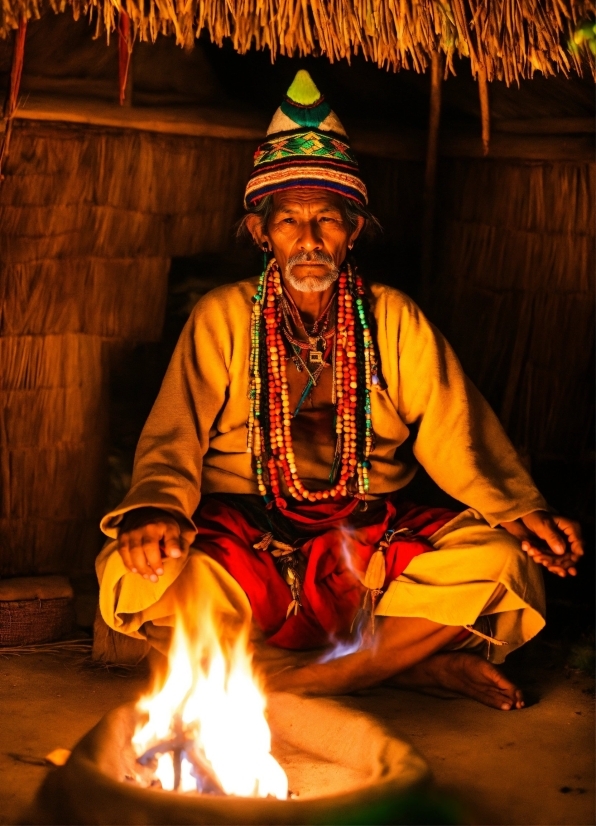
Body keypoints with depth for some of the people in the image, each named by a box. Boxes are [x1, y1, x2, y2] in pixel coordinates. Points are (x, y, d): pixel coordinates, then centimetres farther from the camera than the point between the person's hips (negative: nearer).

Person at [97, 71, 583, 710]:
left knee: (499, 560, -24)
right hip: (244, 534, 0)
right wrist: (157, 508, -24)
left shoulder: (394, 321, 10)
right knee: (139, 577, -31)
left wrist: (518, 508, -15)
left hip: (369, 540, 1)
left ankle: (293, 686, -21)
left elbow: (454, 432, 3)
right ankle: (416, 663, -22)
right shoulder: (223, 318, 7)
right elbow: (174, 433, -2)